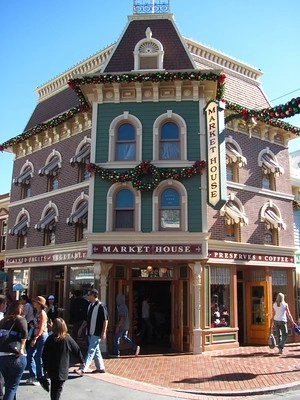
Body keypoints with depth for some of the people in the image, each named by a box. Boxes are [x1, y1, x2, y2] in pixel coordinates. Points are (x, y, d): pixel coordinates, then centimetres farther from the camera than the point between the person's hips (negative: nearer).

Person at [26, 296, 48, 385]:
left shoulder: (42, 313, -13)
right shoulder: (37, 313, 11)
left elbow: (41, 328, -18)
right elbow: (36, 326, 11)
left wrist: (35, 338, -21)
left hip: (42, 336, -8)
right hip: (36, 336, 8)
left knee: (38, 357, -2)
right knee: (30, 354, 8)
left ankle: (40, 378, 10)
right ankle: (32, 376, 18)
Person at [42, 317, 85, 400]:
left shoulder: (50, 339, -6)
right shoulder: (67, 339, -12)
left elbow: (44, 354, 0)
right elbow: (77, 350, -1)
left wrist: (45, 368, 12)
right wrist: (81, 361, 16)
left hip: (51, 369, 3)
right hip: (61, 370, -3)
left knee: (53, 386, 22)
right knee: (58, 388, 4)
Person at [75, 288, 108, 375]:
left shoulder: (101, 306, -14)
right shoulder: (90, 305, 11)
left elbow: (105, 320, -15)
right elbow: (86, 319, 20)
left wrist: (103, 332, -17)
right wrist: (81, 328, 17)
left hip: (96, 333, -8)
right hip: (90, 332, 8)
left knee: (91, 351, -7)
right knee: (96, 350, 15)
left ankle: (83, 369, -8)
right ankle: (100, 368, 25)